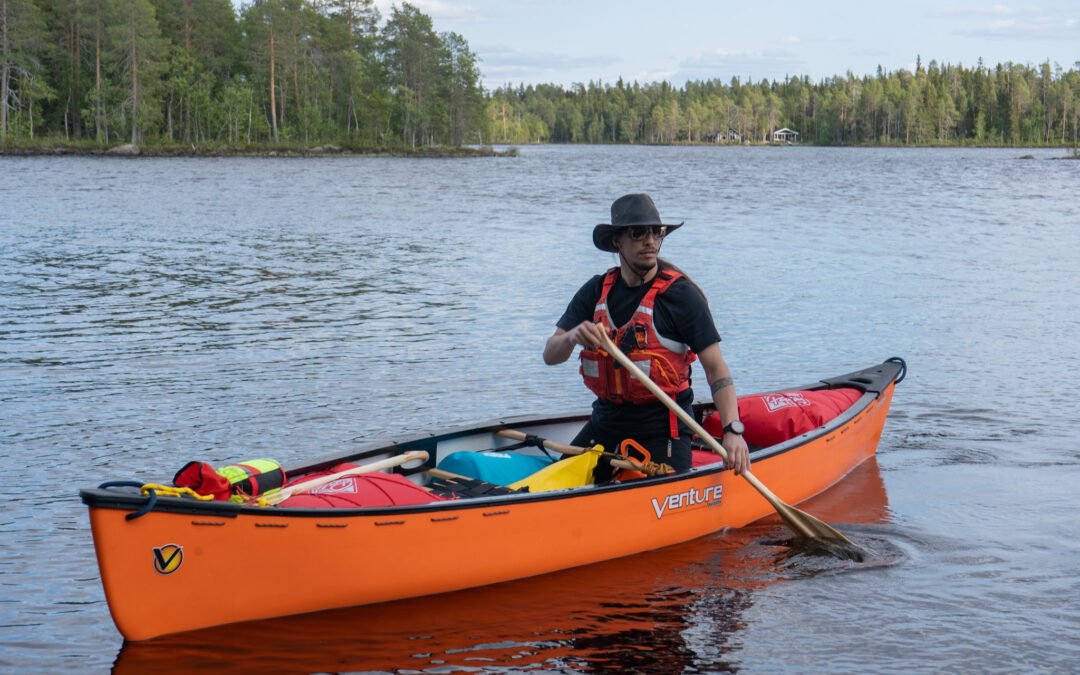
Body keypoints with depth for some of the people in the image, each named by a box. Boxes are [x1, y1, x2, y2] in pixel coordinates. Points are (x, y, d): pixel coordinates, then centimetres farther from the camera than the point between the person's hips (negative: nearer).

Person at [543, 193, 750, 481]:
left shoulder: (681, 294, -10)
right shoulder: (597, 291, 3)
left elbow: (715, 368, -14)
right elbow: (550, 356, -1)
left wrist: (732, 430, -27)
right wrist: (573, 337, -25)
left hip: (662, 428, -4)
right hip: (606, 422, 5)